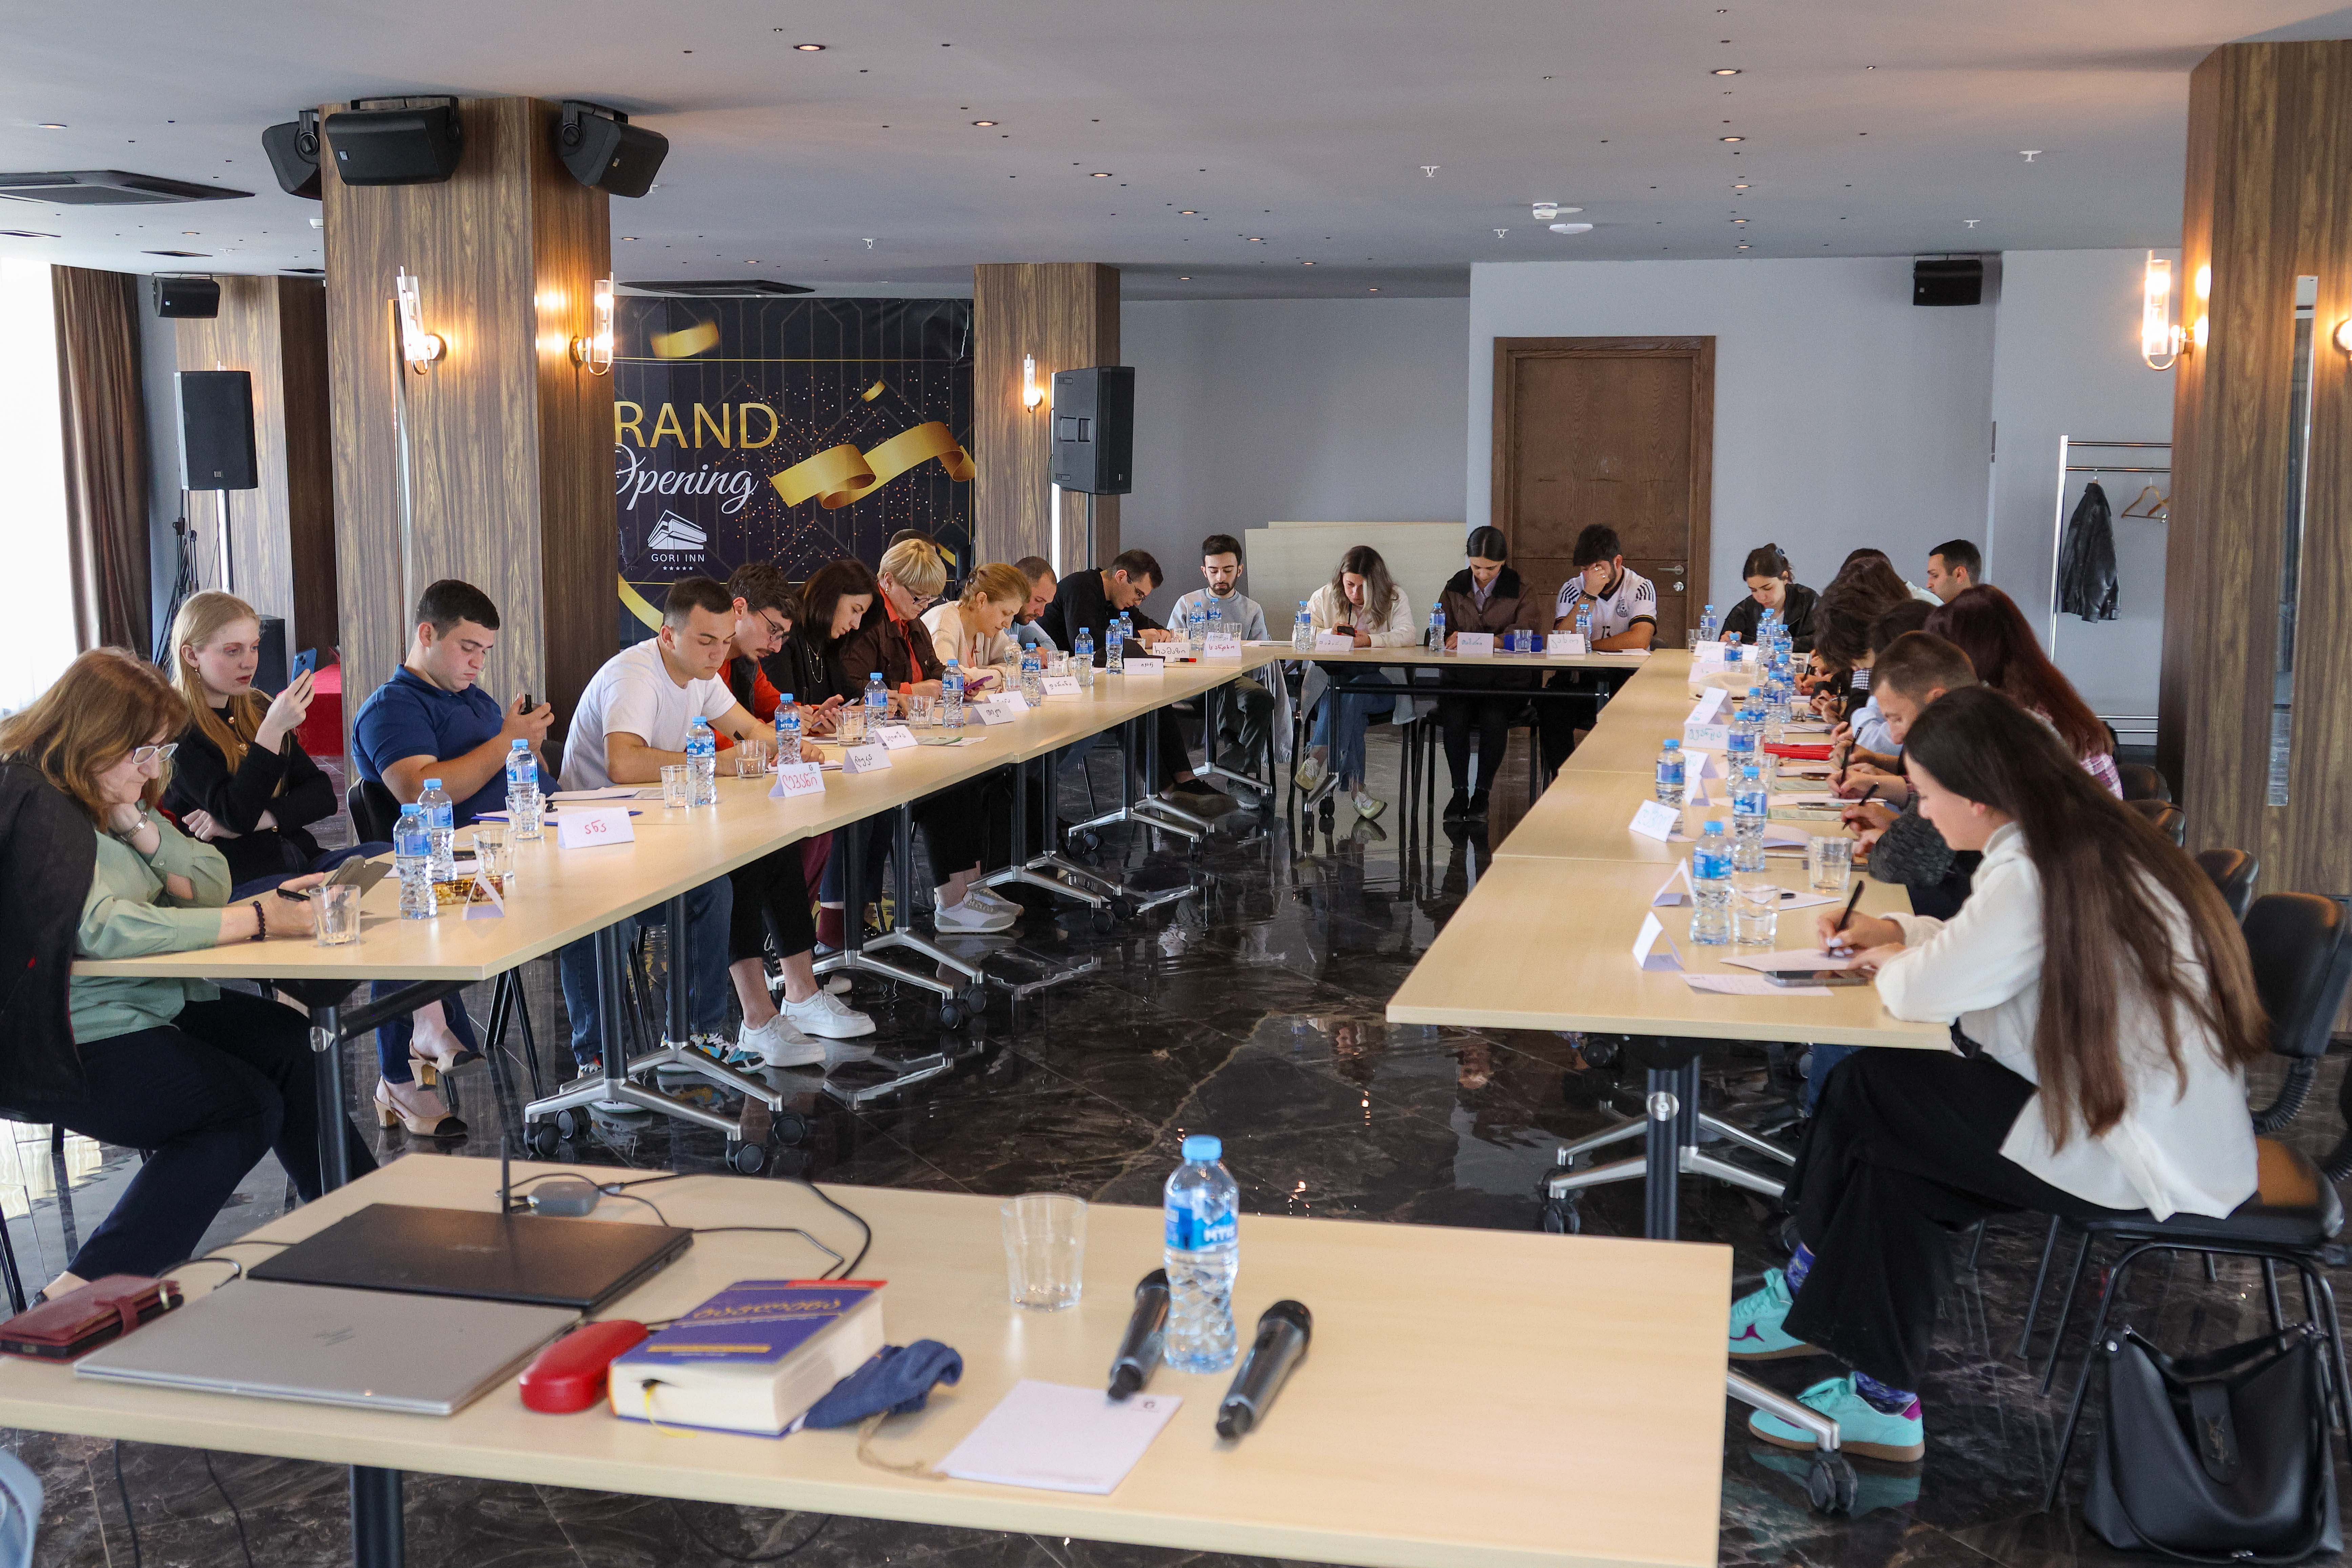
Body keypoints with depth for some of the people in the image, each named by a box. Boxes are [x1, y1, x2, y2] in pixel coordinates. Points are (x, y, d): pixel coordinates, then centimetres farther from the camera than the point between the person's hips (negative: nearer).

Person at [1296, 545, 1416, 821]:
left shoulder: (1395, 598, 5)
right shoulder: (1325, 597, 12)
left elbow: (1407, 635, -11)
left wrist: (1369, 640, -26)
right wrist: (1329, 634, -12)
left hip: (1380, 686, -1)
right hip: (1334, 680, 1)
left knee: (1351, 693, -37)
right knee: (1348, 703, -36)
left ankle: (1319, 760, -42)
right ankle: (1353, 784, -45)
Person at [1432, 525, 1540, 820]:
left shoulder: (1521, 590, 5)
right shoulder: (1454, 588, 13)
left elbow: (1526, 634, -11)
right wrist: (1450, 640, -14)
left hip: (1507, 678, -2)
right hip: (1460, 677, 2)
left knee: (1494, 717, -32)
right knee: (1455, 716, -30)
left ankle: (1483, 791, -15)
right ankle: (1459, 791, -16)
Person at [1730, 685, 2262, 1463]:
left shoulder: (2033, 873, -22)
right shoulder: (2088, 833, 9)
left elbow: (1927, 991, -19)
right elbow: (1986, 944, 24)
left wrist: (1893, 963, 3)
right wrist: (1899, 932, 14)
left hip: (2131, 1155, -10)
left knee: (1866, 1093, -4)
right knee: (1895, 1166, 4)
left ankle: (1806, 1286, 15)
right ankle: (1886, 1403, 8)